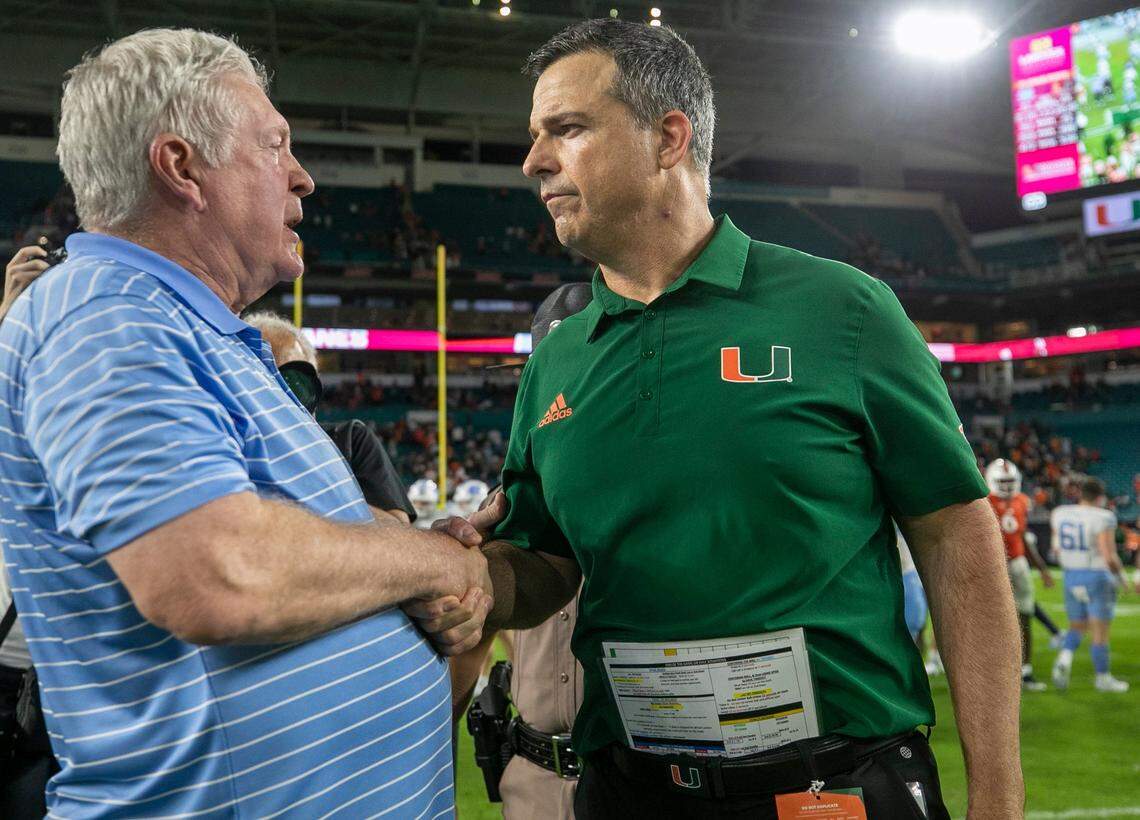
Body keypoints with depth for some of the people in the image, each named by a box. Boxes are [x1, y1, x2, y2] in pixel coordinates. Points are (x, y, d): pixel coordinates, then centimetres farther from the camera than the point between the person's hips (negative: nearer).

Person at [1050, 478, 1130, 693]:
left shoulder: (1060, 514, 2)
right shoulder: (1102, 518, -16)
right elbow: (1109, 557, -18)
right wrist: (1121, 578, -2)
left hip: (1071, 577, 5)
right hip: (1098, 578, -5)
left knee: (1077, 627, 18)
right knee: (1100, 632, 7)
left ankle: (1064, 659, -6)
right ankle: (1103, 678, 18)